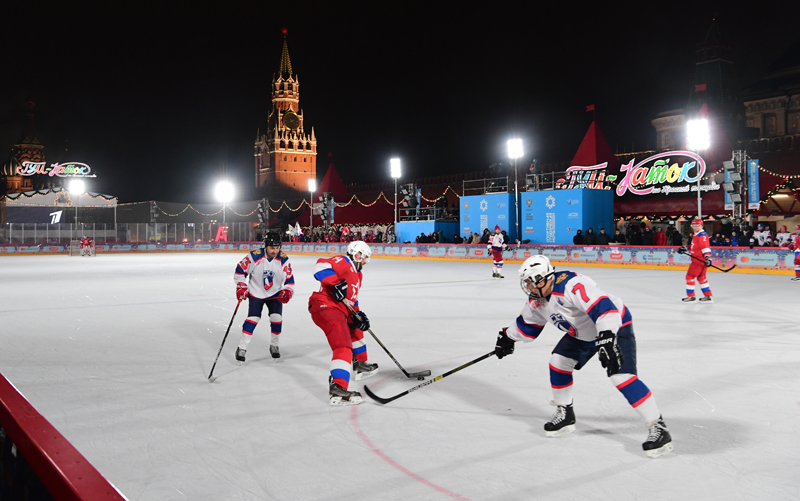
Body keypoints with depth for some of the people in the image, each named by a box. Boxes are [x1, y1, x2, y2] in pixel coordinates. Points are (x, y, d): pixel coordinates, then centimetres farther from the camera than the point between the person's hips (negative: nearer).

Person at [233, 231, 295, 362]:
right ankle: (241, 348, 1)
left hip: (275, 294, 2)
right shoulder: (254, 256, -21)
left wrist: (288, 291, -21)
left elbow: (289, 278, -5)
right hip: (256, 293, -2)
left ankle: (274, 345, 16)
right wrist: (241, 286, -9)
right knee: (253, 319, -11)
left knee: (277, 318, -7)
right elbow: (240, 270, -7)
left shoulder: (283, 259, -14)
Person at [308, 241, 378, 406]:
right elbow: (321, 266, -24)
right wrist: (336, 283, -33)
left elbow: (352, 300, 27)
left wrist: (358, 315, 12)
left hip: (339, 310, 11)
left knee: (355, 330, 32)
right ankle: (337, 389, -34)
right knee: (343, 347, -23)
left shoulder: (356, 274, 26)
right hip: (326, 307, -11)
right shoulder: (343, 262, -6)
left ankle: (360, 364, 50)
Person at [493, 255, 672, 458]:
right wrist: (508, 336, 23)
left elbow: (603, 306, -43)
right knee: (558, 362, 4)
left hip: (614, 325, -9)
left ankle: (658, 427, -12)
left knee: (622, 376, -21)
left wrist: (607, 339, -52)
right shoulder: (538, 299, -3)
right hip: (582, 333, 9)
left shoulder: (571, 285, -34)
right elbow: (529, 322, 16)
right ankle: (565, 414, 22)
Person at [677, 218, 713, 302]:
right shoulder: (696, 235, 18)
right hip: (697, 259, 11)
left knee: (690, 276, -6)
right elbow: (694, 248, 28)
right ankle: (708, 296, 20)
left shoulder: (702, 235, -14)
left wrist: (708, 257, -35)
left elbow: (705, 247, -26)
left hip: (700, 260, -11)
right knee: (701, 277, 16)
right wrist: (685, 249, 16)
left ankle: (691, 296, 0)